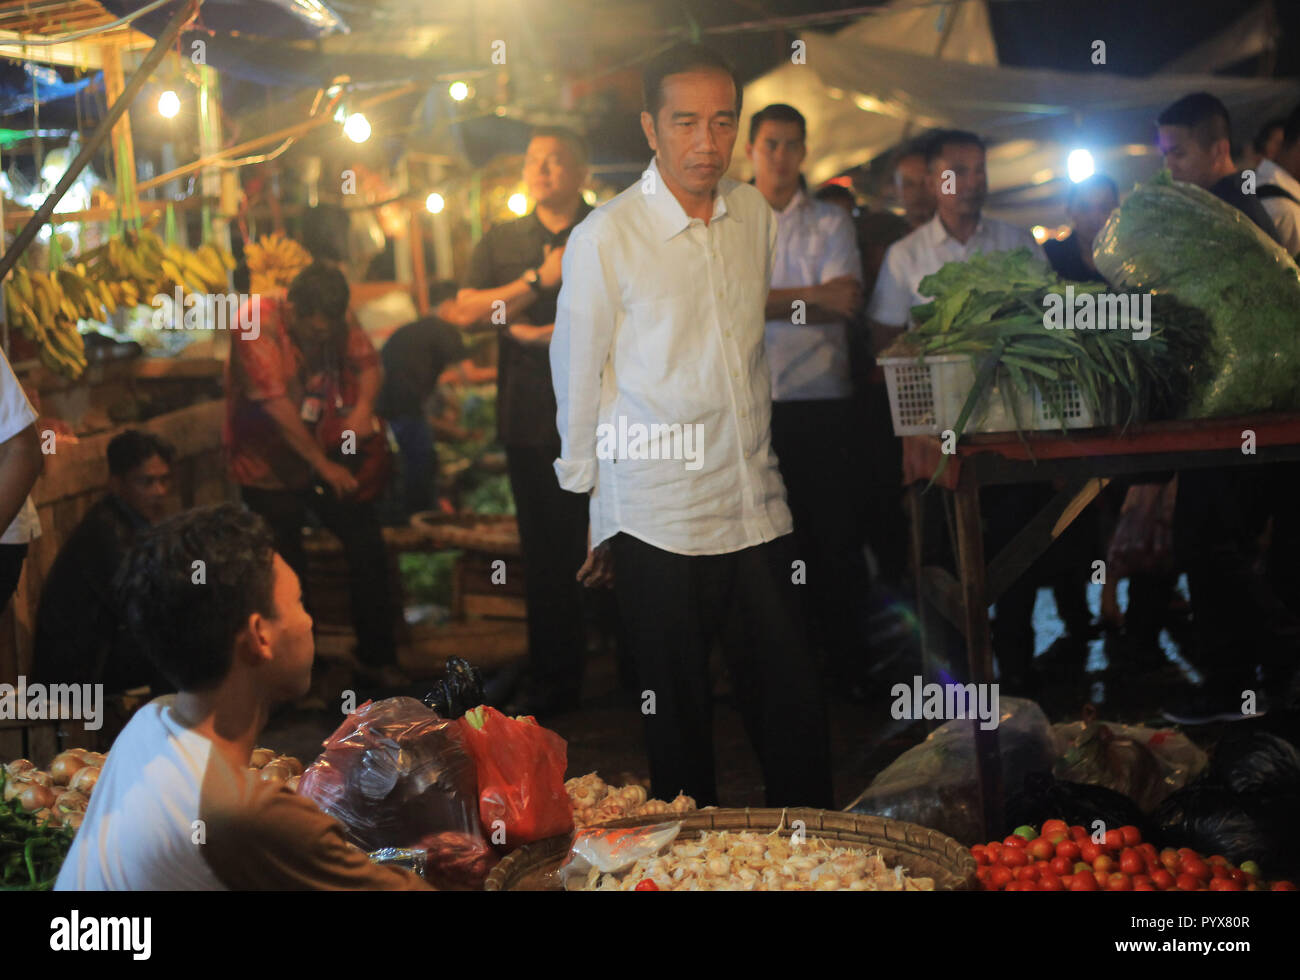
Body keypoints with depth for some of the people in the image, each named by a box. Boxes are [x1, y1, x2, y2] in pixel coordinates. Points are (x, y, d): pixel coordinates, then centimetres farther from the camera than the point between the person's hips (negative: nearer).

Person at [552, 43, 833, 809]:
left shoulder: (757, 216, 5)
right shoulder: (604, 238, -9)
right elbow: (577, 381, -1)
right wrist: (591, 519, 5)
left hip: (758, 511, 4)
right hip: (658, 522, -4)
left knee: (796, 703, 6)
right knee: (679, 718, 4)